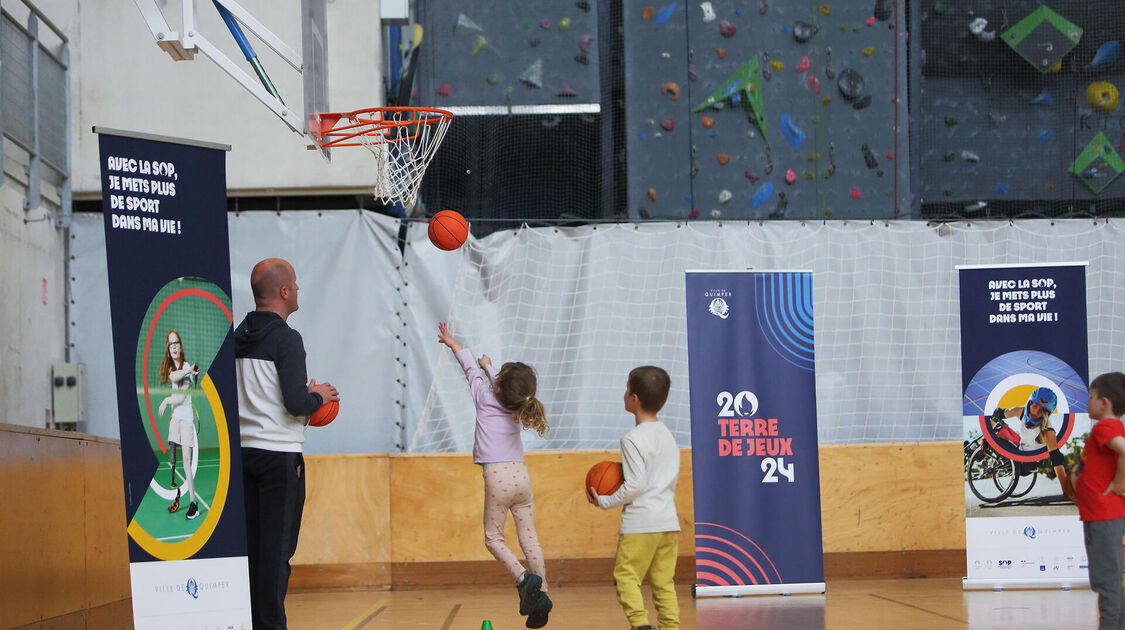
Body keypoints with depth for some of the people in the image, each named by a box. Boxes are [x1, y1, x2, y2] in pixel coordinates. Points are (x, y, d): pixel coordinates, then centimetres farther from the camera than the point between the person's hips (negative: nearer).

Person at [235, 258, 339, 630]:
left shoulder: (238, 338, 11)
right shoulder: (286, 339, -12)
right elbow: (296, 404, -19)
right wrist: (319, 396, 2)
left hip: (244, 451, 7)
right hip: (279, 455, -7)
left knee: (249, 546, 10)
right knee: (277, 549, -3)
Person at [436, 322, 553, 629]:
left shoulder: (486, 399, -3)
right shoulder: (518, 405, 9)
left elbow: (472, 370, 13)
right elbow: (502, 383, 30)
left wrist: (453, 345, 28)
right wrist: (488, 364, 49)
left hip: (497, 475, -5)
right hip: (521, 474, 5)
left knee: (493, 537, 4)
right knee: (528, 537, 6)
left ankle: (524, 578, -16)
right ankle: (540, 593, 1)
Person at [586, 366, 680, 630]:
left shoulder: (632, 439, -11)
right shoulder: (667, 435, 13)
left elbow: (635, 485, -16)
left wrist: (606, 501, -3)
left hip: (640, 523, -7)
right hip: (669, 521, 7)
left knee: (626, 575, -2)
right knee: (663, 581, 9)